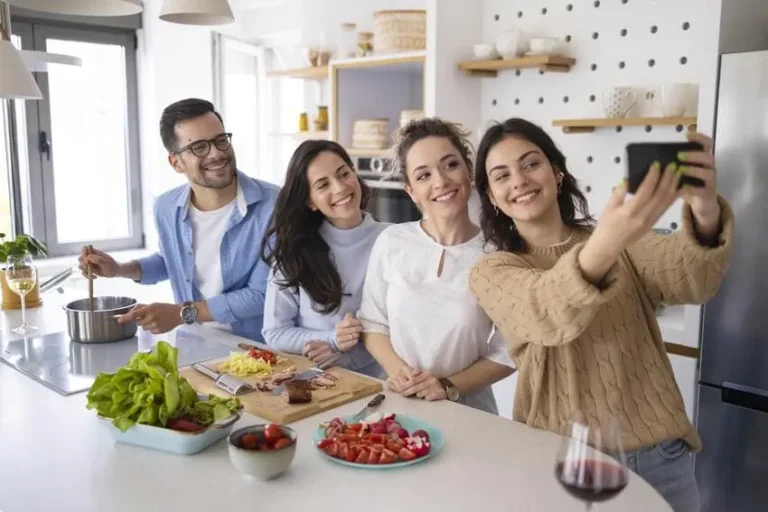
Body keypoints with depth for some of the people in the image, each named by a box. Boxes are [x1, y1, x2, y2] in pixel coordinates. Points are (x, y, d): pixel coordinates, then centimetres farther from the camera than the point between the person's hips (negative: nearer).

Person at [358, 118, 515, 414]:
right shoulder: (392, 242, -1)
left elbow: (507, 353, -1)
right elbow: (372, 323, 6)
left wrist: (450, 387, -11)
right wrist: (396, 369, -9)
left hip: (468, 411, -1)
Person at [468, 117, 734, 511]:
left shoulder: (621, 240, 3)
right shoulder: (490, 273, -4)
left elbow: (691, 281, -17)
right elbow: (547, 315, -25)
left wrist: (705, 215, -37)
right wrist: (604, 246, -44)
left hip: (660, 456, 2)